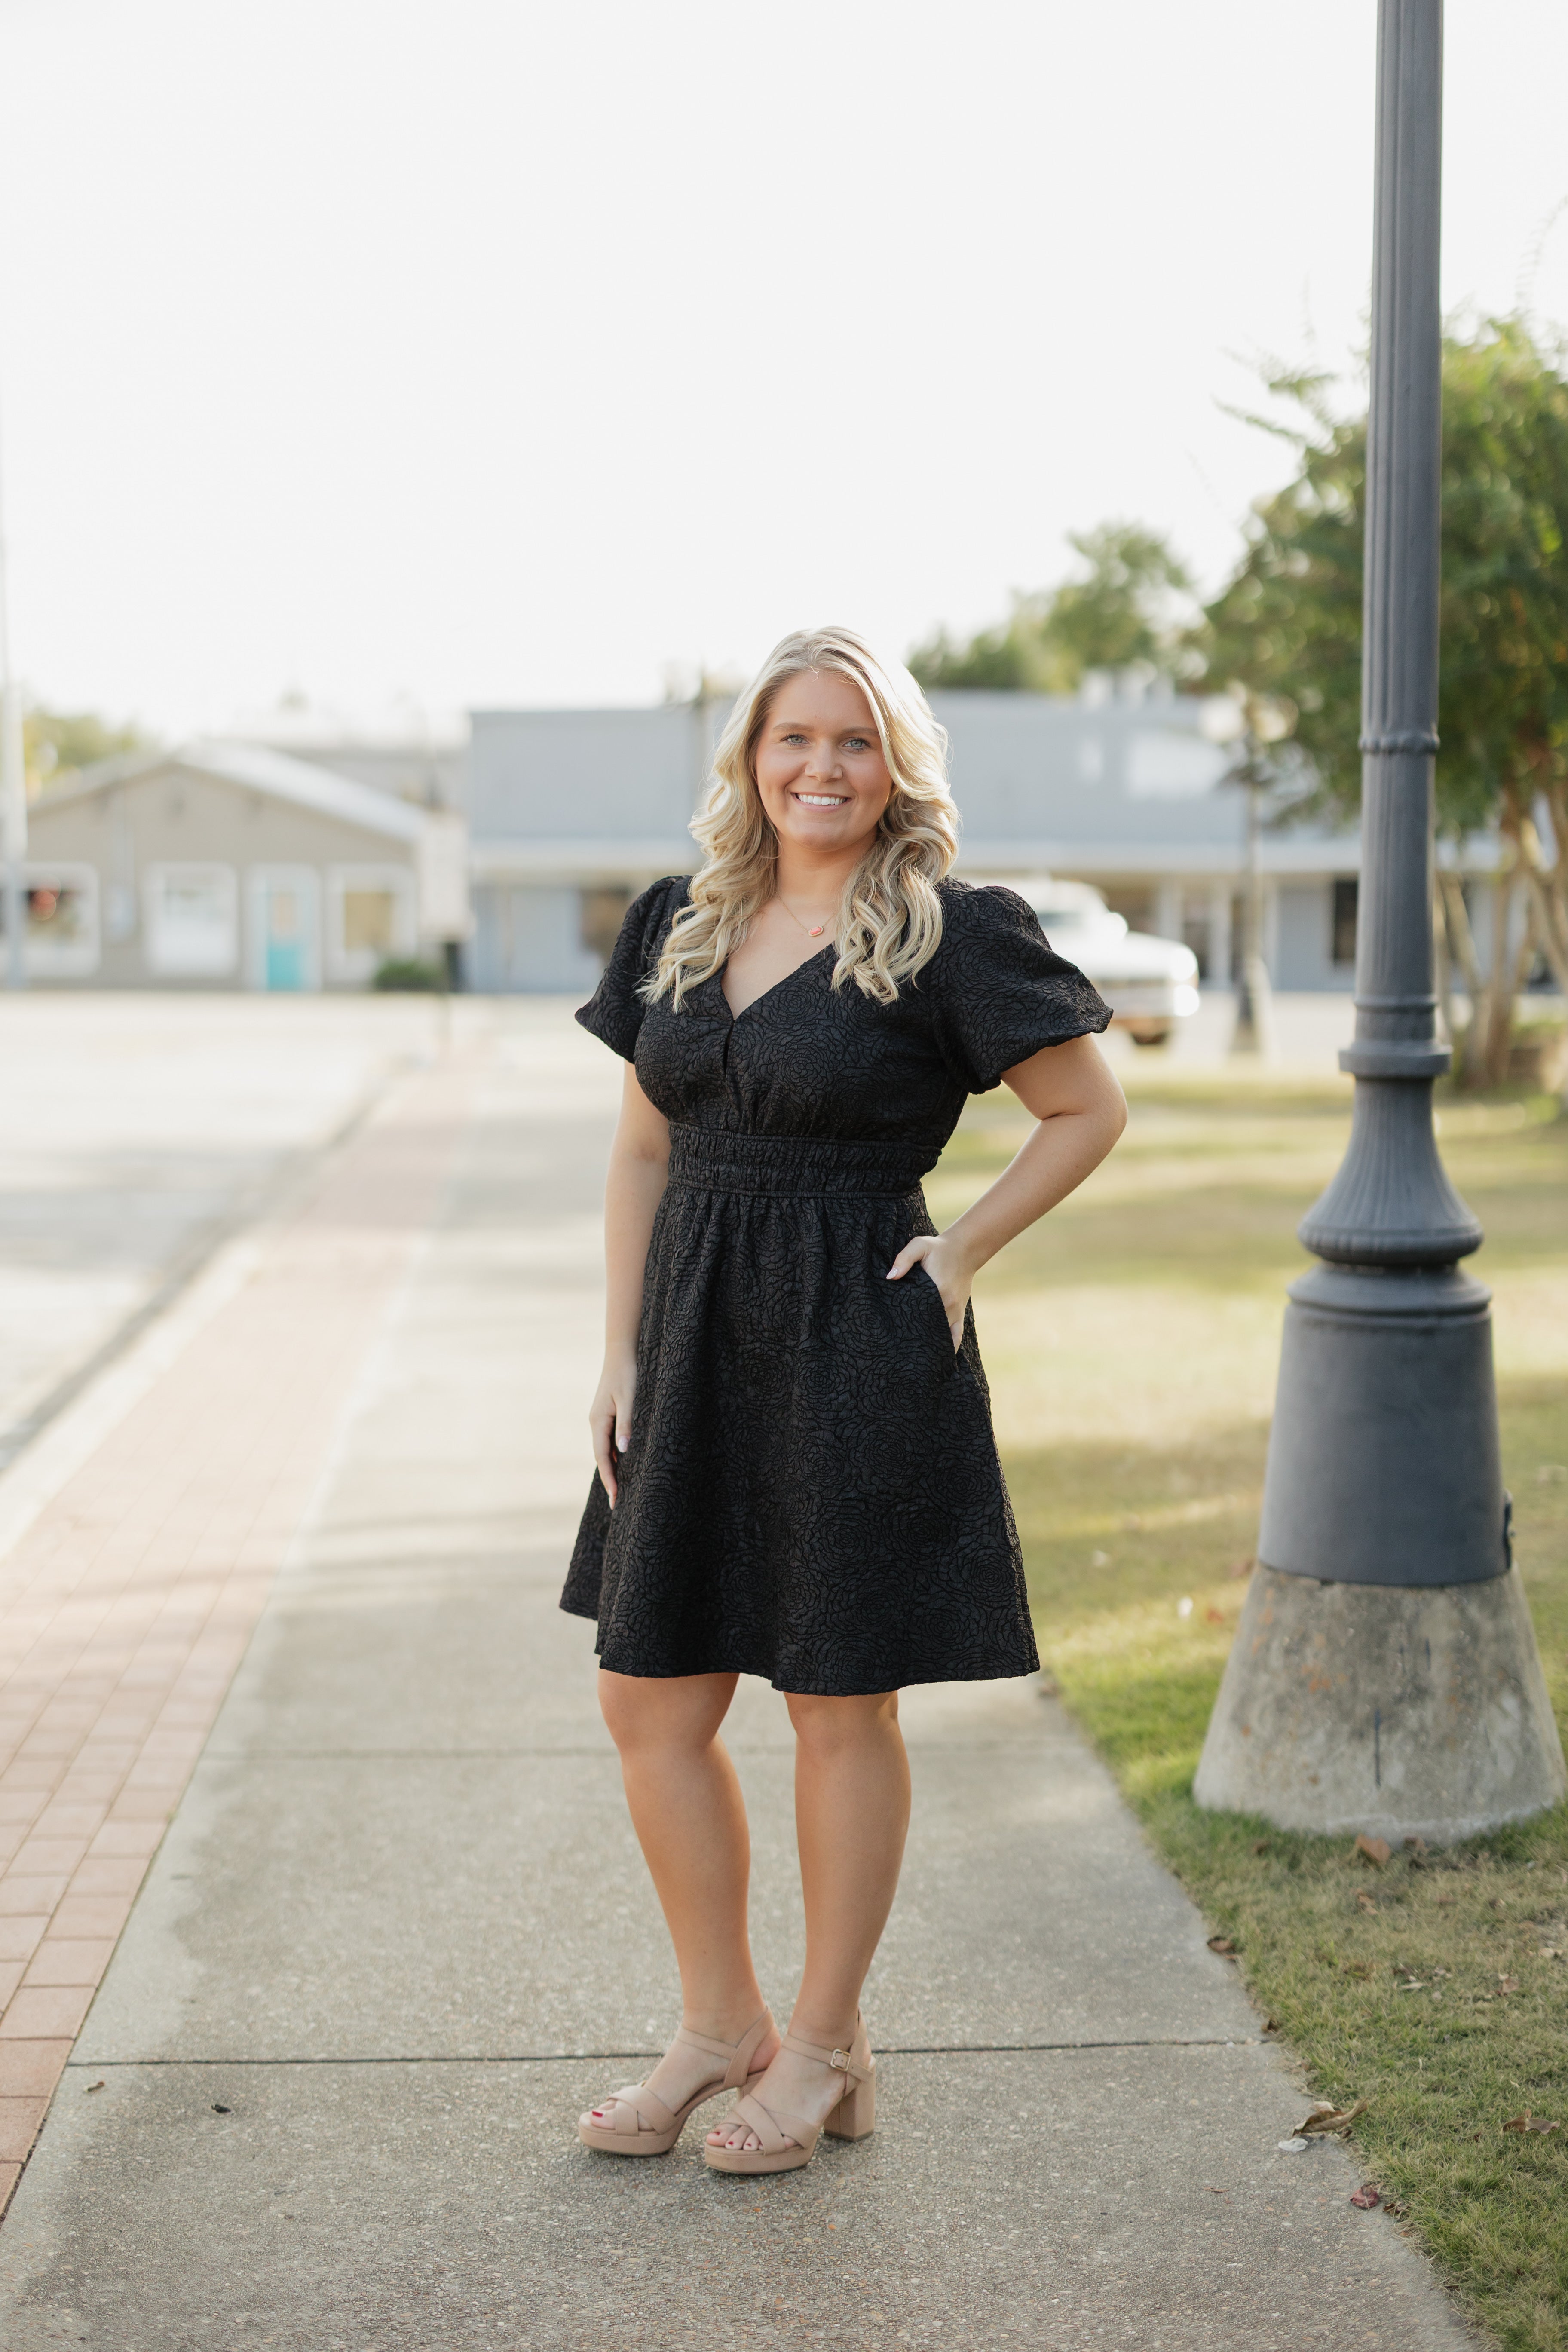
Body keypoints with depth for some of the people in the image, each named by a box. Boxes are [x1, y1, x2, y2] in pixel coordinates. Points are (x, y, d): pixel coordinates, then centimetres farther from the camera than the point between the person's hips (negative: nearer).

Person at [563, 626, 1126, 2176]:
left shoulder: (951, 936, -7)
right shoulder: (680, 926, 9)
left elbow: (1089, 1111, 0)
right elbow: (643, 1149, 13)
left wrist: (961, 1251, -7)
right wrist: (620, 1351, 6)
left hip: (858, 1346, -6)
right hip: (696, 1344, 6)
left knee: (840, 1705, 6)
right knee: (650, 1702, 8)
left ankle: (826, 2048, 24)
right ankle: (720, 2028, 27)